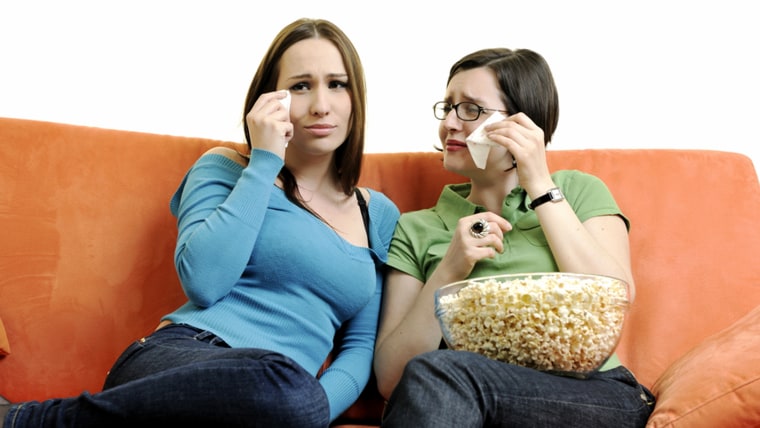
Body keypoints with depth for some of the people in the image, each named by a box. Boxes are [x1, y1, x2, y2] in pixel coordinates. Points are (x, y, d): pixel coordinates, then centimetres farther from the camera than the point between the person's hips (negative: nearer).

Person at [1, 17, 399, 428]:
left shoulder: (379, 214, 18)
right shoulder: (225, 169, 9)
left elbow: (361, 346, 14)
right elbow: (203, 283, -9)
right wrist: (264, 162, -4)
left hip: (281, 392, 3)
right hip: (178, 360, -3)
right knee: (289, 390, -39)